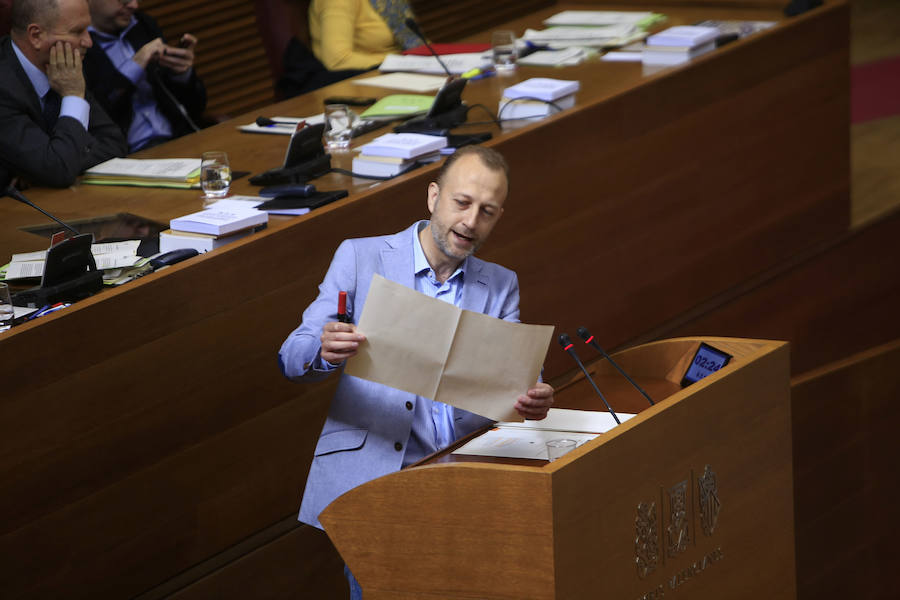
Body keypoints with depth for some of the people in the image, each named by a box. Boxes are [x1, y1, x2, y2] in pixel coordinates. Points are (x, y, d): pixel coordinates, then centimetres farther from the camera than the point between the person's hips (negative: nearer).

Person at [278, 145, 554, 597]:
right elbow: (292, 357, 0)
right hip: (370, 474, -2)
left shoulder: (500, 286, 16)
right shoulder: (360, 258, 6)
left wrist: (532, 399, -19)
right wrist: (325, 352, -24)